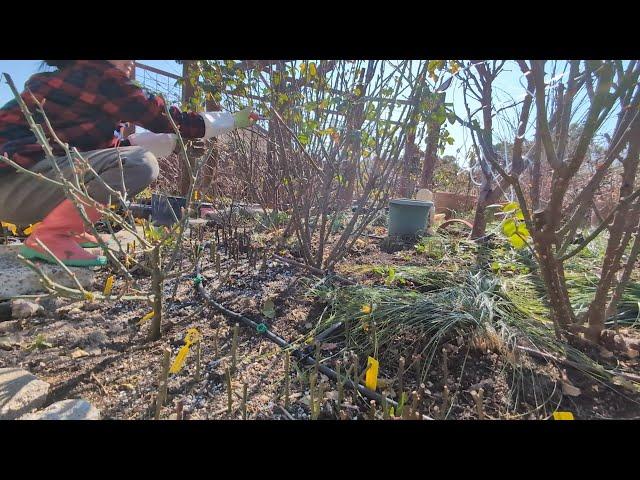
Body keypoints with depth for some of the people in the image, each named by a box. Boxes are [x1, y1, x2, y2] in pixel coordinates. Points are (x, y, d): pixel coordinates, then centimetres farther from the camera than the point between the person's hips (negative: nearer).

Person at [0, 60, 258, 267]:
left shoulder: (73, 78, 20)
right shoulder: (95, 75, -8)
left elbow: (111, 147, 16)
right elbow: (165, 119, -10)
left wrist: (178, 139, 15)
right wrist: (232, 119, -1)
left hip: (35, 169, 10)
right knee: (139, 164, -24)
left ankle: (63, 227, 10)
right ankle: (47, 237, -13)